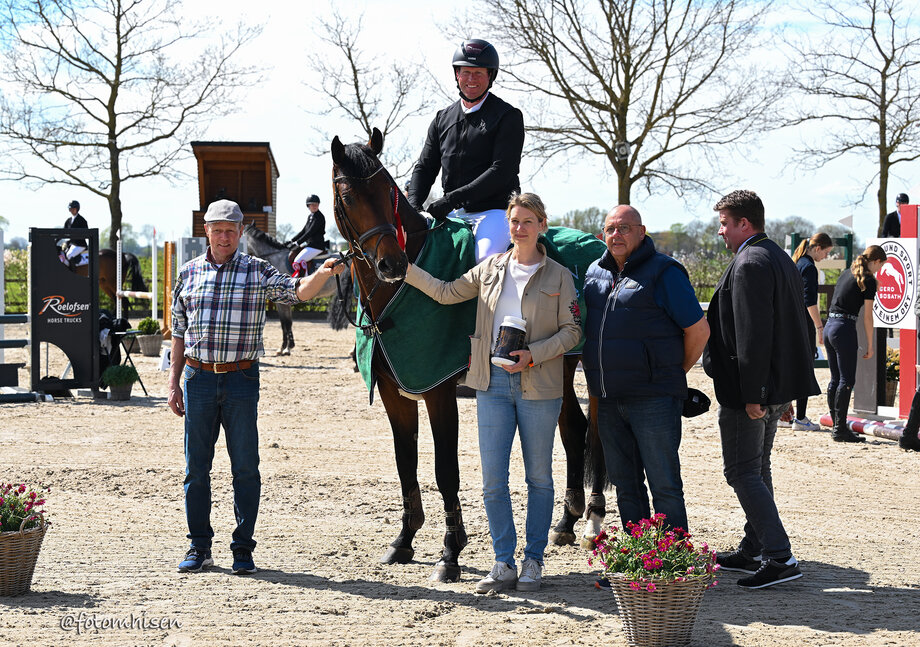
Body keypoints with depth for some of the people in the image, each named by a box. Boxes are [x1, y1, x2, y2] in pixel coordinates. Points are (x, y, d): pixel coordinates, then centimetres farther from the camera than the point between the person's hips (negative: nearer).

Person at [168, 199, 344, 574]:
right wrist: (173, 384, 8)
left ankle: (243, 549, 10)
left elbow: (298, 292, -10)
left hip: (241, 379, -2)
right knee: (196, 468, 6)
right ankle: (199, 548, 17)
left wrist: (323, 274, -30)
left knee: (245, 468, 1)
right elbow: (179, 333, 12)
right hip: (199, 378, 2)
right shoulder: (189, 274, 8)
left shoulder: (258, 272, 2)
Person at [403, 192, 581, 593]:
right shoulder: (490, 269, 8)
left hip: (538, 385, -3)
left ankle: (534, 560, 17)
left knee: (538, 477, 6)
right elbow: (446, 293, 16)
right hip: (493, 382, 3)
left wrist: (533, 354, -16)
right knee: (493, 479, 0)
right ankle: (504, 564, 9)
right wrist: (405, 269, 11)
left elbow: (572, 330, -4)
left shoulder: (558, 276, -1)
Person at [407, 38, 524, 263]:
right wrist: (413, 203, -5)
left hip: (493, 210, -6)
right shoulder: (443, 118, 16)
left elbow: (501, 171, -12)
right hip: (453, 215, 6)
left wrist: (452, 199, -19)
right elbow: (425, 167, 16)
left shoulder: (508, 116, -2)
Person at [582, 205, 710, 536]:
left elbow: (699, 329, -5)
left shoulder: (663, 272, -6)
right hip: (608, 400, 7)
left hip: (653, 399, -7)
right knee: (625, 484, 13)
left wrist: (675, 372, 4)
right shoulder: (595, 271, 13)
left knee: (664, 485, -4)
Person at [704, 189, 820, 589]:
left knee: (741, 473, -6)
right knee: (757, 469, 17)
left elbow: (753, 335, -24)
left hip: (746, 390, -10)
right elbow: (790, 326, 19)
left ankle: (780, 558, -10)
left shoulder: (749, 264, -18)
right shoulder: (781, 259, 15)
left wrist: (752, 394, -23)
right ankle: (753, 552, 25)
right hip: (778, 386, 10)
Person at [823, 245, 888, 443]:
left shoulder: (845, 274, 16)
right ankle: (840, 429, -4)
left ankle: (837, 426, 15)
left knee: (835, 379, 11)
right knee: (847, 381, -4)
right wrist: (870, 345, -1)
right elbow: (867, 317, -8)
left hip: (829, 326, 8)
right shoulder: (869, 280, -7)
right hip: (845, 329, -8)